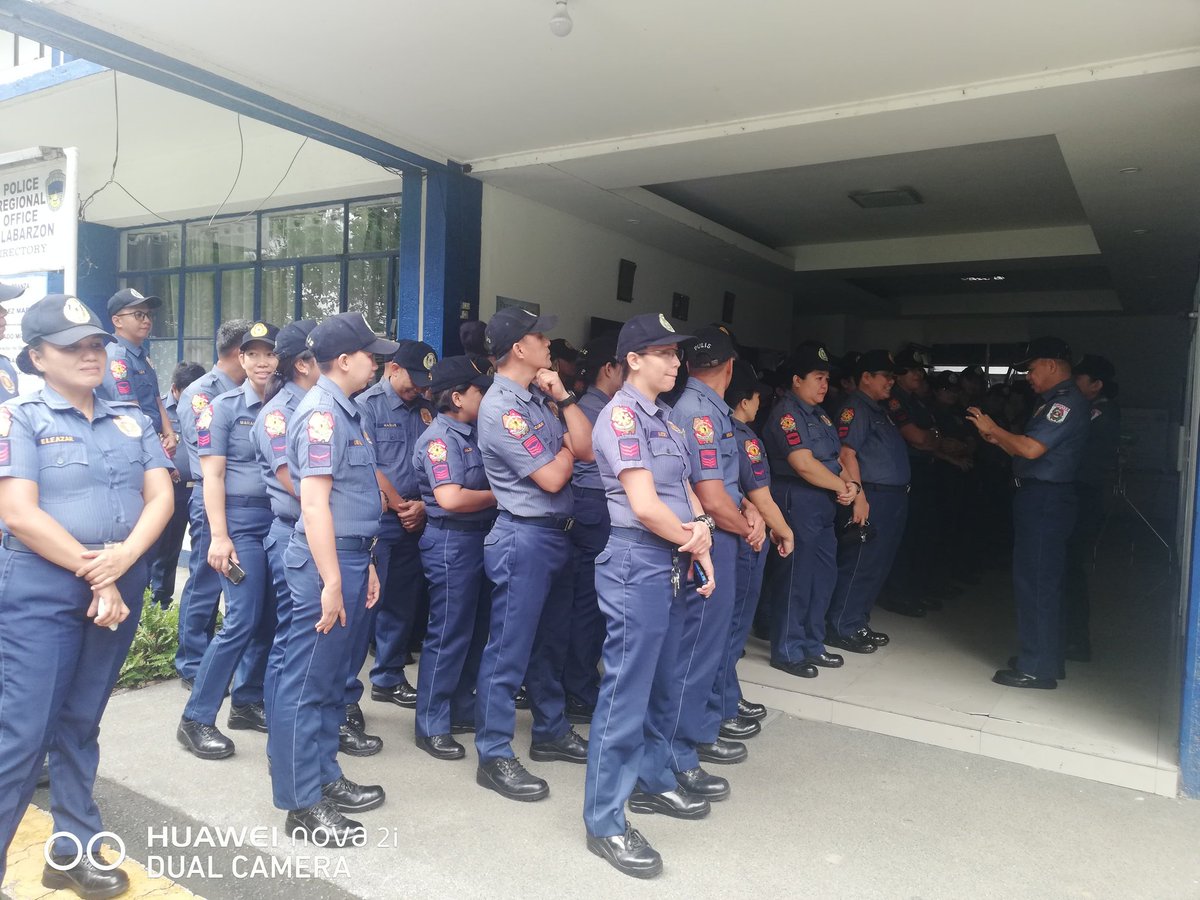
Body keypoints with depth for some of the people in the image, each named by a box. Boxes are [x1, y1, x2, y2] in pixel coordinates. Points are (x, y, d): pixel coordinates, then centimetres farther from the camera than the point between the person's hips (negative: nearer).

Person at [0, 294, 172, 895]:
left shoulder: (130, 420, 10)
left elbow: (161, 496, 1)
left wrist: (124, 556, -15)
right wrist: (92, 571, -14)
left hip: (121, 588, 5)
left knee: (81, 726, 15)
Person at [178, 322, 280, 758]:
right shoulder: (223, 407, -2)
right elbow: (213, 476, -6)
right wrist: (219, 536, -13)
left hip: (283, 520, 5)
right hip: (242, 520, -5)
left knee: (272, 617, 8)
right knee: (243, 619, -10)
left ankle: (247, 702, 25)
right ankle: (196, 718, 3)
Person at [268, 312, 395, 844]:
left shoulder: (346, 411, 15)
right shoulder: (322, 413, -15)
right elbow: (314, 503, -21)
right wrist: (331, 582, -22)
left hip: (349, 556, 10)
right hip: (326, 561, -10)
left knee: (331, 680, 17)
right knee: (306, 683, 0)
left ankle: (325, 778, 30)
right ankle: (301, 805, 11)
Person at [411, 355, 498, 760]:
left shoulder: (471, 434, 12)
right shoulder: (439, 438, -15)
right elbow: (450, 498, -24)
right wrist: (498, 495, -12)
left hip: (479, 537, 9)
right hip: (452, 541, -9)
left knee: (475, 630, 16)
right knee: (448, 634, -1)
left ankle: (461, 709, 31)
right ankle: (432, 726, 11)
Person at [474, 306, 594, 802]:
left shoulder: (540, 398, 10)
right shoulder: (500, 408, -16)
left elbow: (587, 448, 1)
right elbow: (551, 478, -18)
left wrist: (564, 397, -4)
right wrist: (567, 448, 1)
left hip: (557, 534, 9)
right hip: (524, 538, -9)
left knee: (550, 642, 20)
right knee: (509, 649, 0)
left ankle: (551, 732, 35)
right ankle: (494, 756, 12)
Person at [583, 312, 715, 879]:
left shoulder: (663, 418, 15)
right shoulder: (621, 414, -13)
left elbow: (686, 491, 13)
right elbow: (644, 505, -19)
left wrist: (701, 531, -8)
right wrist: (697, 543, -6)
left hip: (672, 563, 9)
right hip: (636, 563, -9)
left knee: (660, 685, 20)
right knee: (626, 690, -3)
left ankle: (652, 781, 37)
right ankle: (604, 821, 9)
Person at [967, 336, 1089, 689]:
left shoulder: (1067, 402, -14)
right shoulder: (1056, 402, 18)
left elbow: (1031, 448, -24)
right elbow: (1028, 452, 19)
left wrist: (992, 428, -12)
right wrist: (997, 439, 8)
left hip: (1044, 500, -11)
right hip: (1039, 498, 11)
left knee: (1035, 582, -6)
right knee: (1040, 581, 16)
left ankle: (1036, 669, 0)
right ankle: (1042, 658, 26)